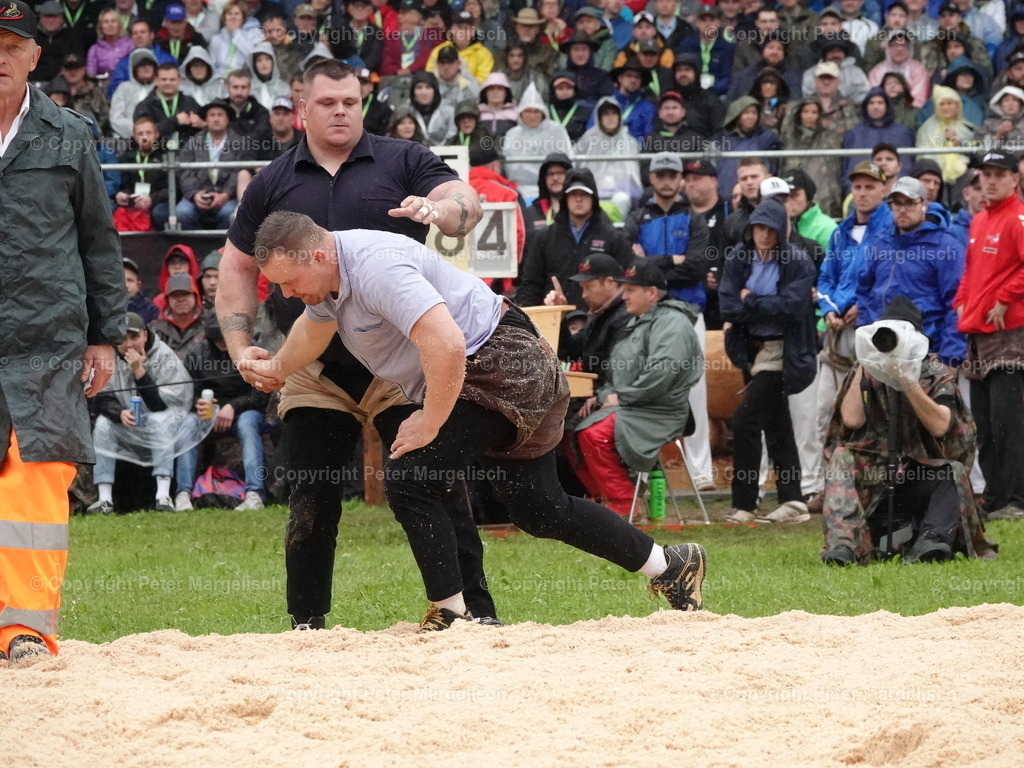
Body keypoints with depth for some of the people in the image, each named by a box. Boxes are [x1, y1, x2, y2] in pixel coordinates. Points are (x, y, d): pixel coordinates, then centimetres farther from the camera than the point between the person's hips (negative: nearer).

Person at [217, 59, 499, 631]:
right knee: (312, 502, 4)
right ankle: (306, 623, 14)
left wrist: (440, 208, -34)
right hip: (315, 367, 2)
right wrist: (241, 348, 3)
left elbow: (468, 206, -10)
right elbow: (238, 268, 16)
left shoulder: (403, 161, 4)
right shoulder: (274, 183, 11)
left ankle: (475, 611, 0)